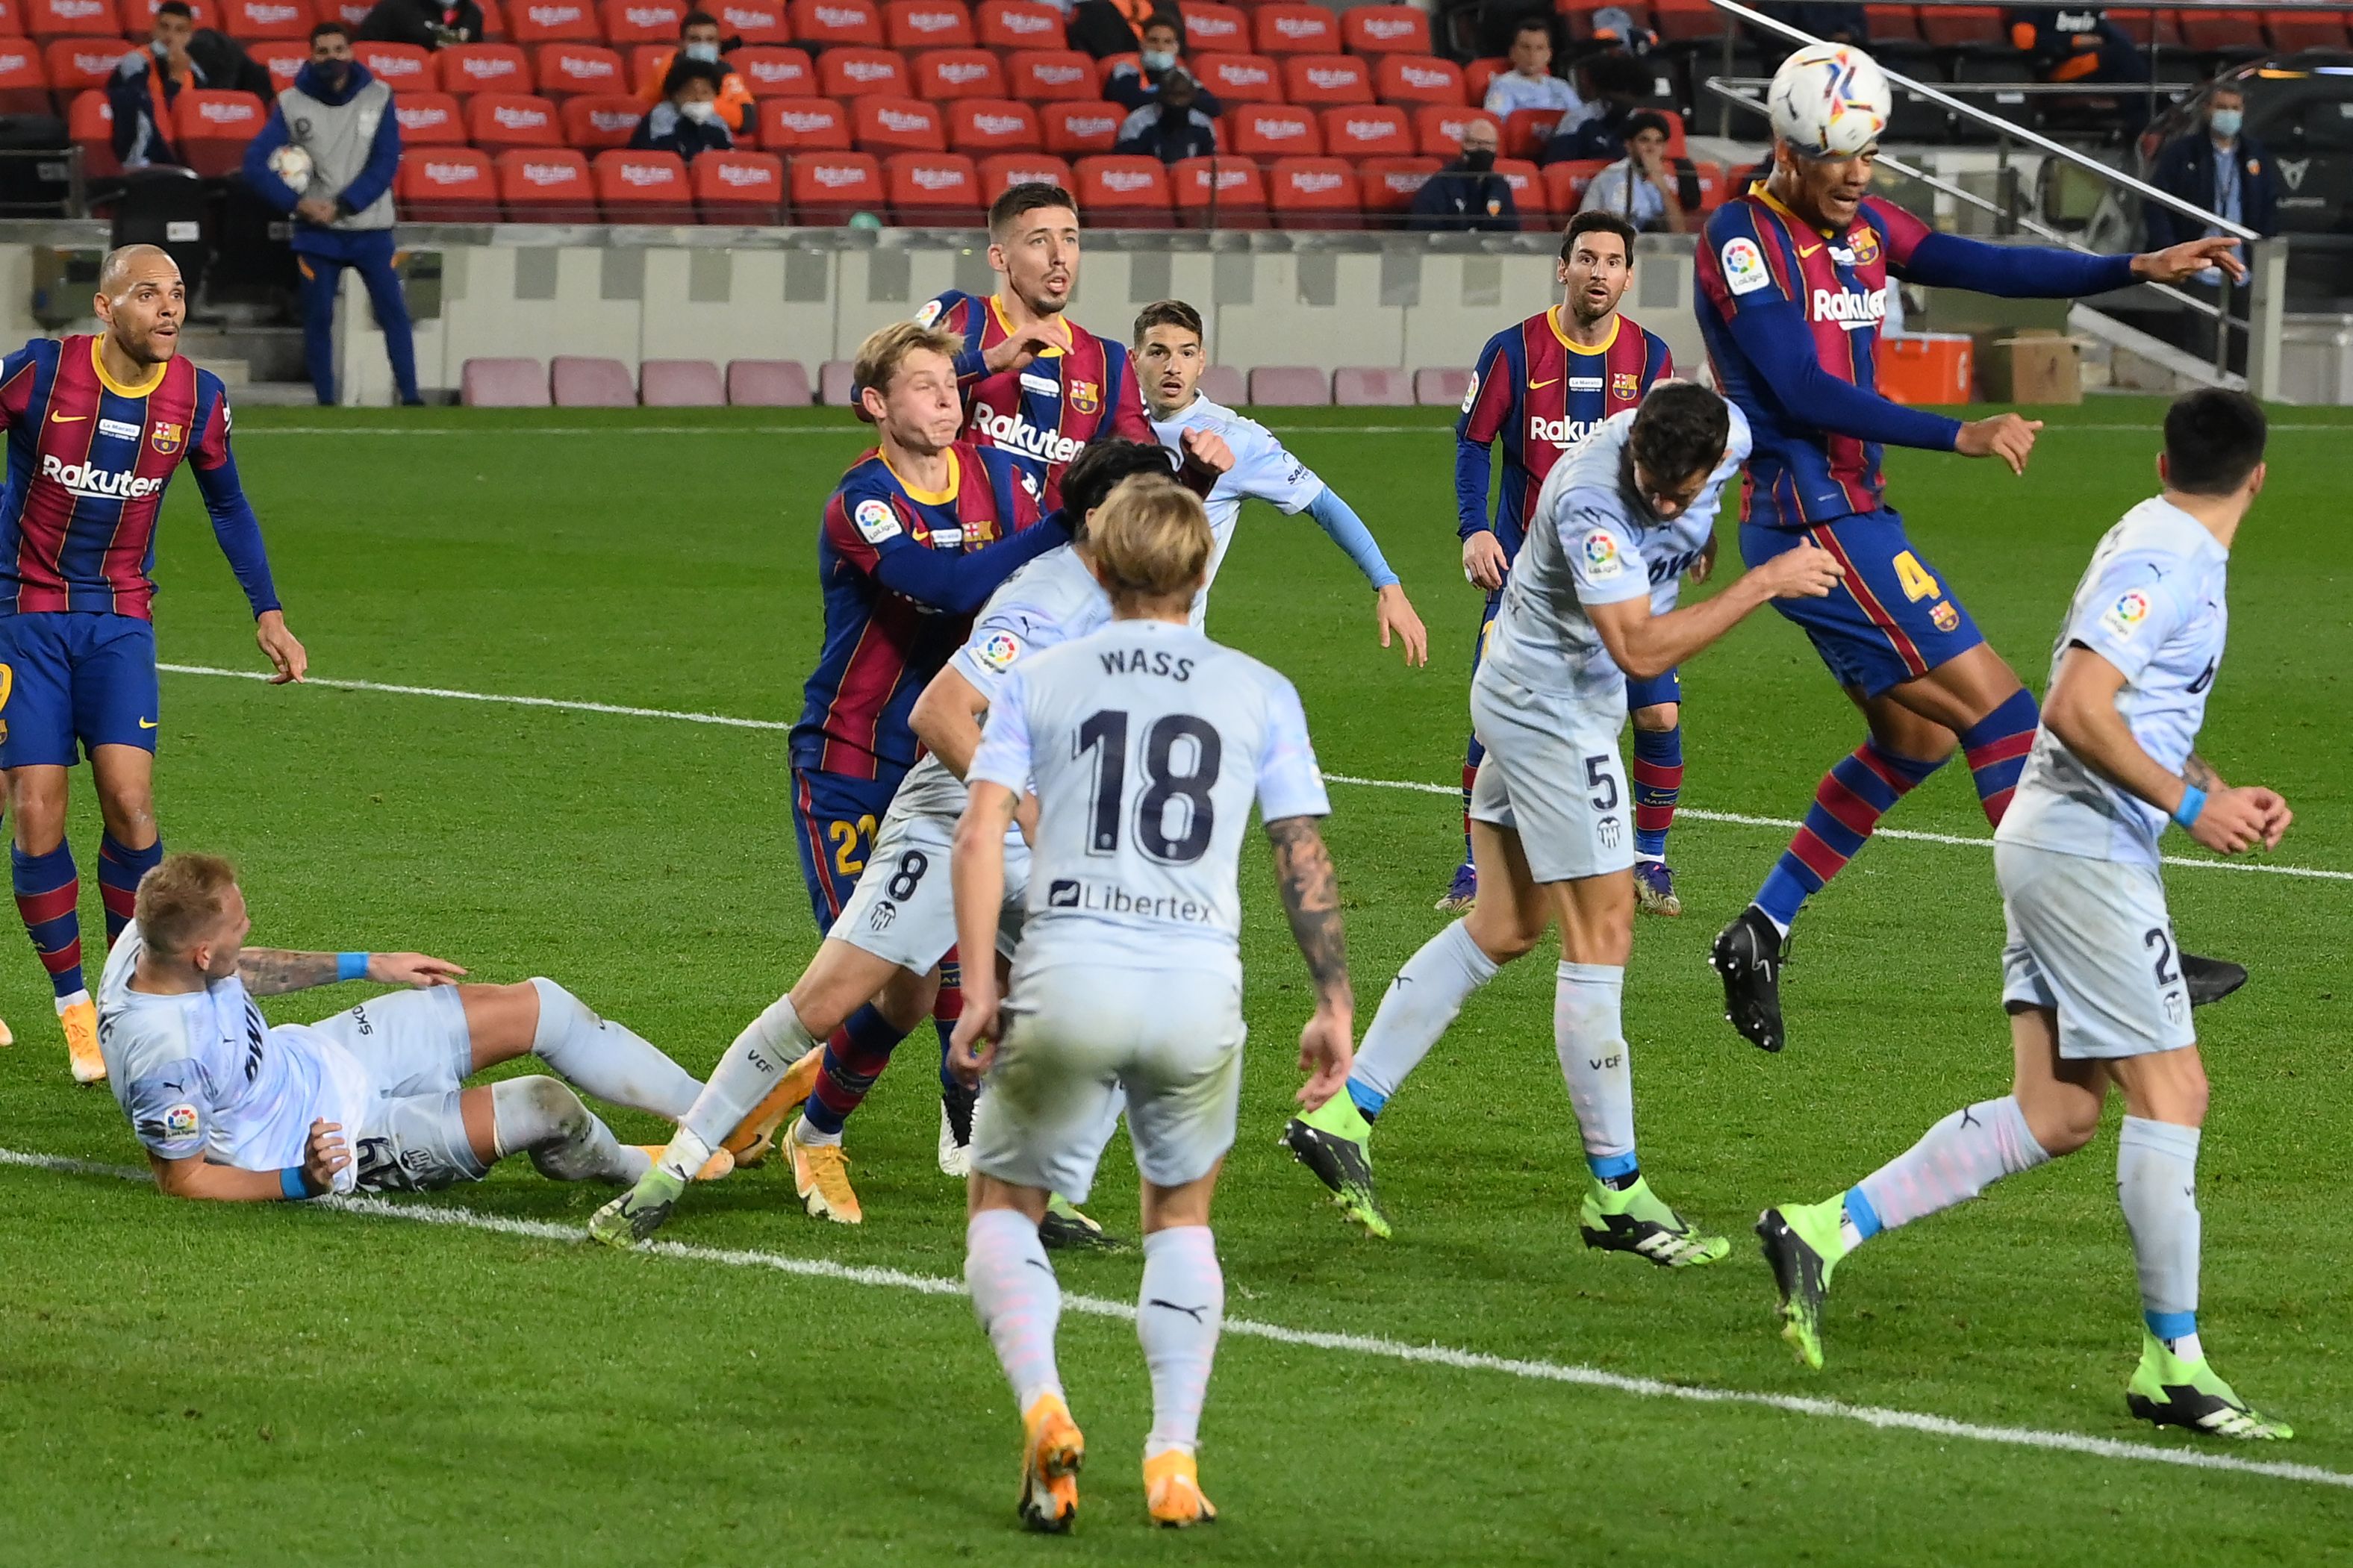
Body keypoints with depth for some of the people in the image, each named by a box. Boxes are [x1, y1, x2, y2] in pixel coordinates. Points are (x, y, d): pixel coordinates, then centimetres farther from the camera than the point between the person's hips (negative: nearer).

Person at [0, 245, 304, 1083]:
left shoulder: (198, 398, -3)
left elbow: (228, 505, 14)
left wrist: (268, 612, 12)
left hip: (121, 619, 2)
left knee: (129, 801, -13)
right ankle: (74, 1007, 5)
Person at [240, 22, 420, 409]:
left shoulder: (378, 98, 0)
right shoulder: (292, 103, -2)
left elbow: (386, 164, -5)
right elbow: (256, 163, -5)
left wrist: (341, 206, -14)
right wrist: (298, 204, -16)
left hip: (371, 230, 0)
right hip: (317, 232, 0)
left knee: (393, 312, -6)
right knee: (317, 318, 0)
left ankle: (411, 399, -3)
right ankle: (325, 403, 7)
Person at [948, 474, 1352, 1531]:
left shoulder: (1037, 680, 10)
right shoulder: (1261, 693, 12)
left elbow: (979, 835, 0)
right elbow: (1304, 858, 8)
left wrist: (978, 992, 3)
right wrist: (1335, 1006, 13)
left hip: (1068, 978, -1)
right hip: (1201, 985, 1)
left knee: (1004, 1206, 15)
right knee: (1181, 1217, 22)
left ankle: (1042, 1405, -10)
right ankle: (1174, 1461, 11)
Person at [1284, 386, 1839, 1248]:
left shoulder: (1727, 434, -9)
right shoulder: (1589, 500, -33)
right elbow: (1639, 649, -35)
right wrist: (1764, 584, -33)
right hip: (1552, 704, -9)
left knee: (1504, 928, 13)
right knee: (1602, 932, -6)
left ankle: (1343, 1113, 15)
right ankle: (1616, 1193, 0)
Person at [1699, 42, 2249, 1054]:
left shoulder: (1862, 227, 11)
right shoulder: (1742, 239, -14)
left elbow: (1992, 269, 5)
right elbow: (1803, 392, -21)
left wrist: (2143, 268, -6)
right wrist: (1962, 436, -26)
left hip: (1853, 516, 9)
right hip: (1812, 521, -9)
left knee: (1914, 740, 15)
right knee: (1996, 711, -10)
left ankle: (1760, 934, 19)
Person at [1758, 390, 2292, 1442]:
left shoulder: (2162, 547, 16)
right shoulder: (2166, 564, -15)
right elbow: (2078, 712, -24)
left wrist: (2224, 794, 15)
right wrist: (2190, 805, -18)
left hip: (2053, 848, 10)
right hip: (2088, 851, -10)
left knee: (2057, 1113, 6)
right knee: (2170, 1091, -6)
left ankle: (1825, 1232, 2)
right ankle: (2174, 1365, -1)